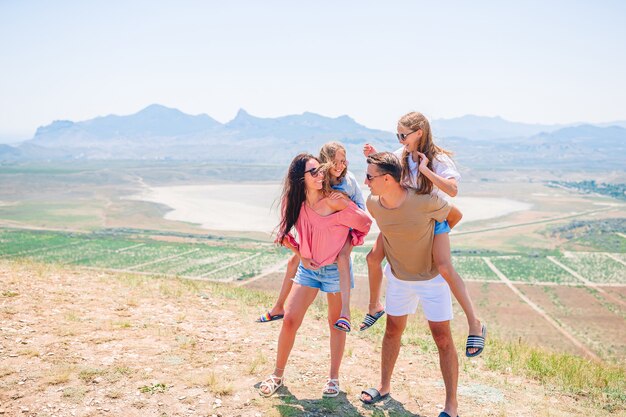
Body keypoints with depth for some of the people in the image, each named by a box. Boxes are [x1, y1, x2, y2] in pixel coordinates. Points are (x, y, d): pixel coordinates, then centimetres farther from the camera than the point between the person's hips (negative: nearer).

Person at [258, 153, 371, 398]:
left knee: (336, 323, 9)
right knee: (289, 320, 0)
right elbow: (285, 233, 10)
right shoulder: (296, 203, -5)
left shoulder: (334, 200, -18)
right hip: (308, 268, 3)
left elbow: (364, 223, -9)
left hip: (336, 269, -3)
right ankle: (277, 375, 16)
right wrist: (301, 255, 1)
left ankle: (334, 378, 24)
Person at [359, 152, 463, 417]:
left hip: (432, 276, -4)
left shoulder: (426, 202, -31)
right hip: (398, 276, 4)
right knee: (392, 331, 15)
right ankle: (384, 387, 33)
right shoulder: (373, 203, -15)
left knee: (442, 337, -1)